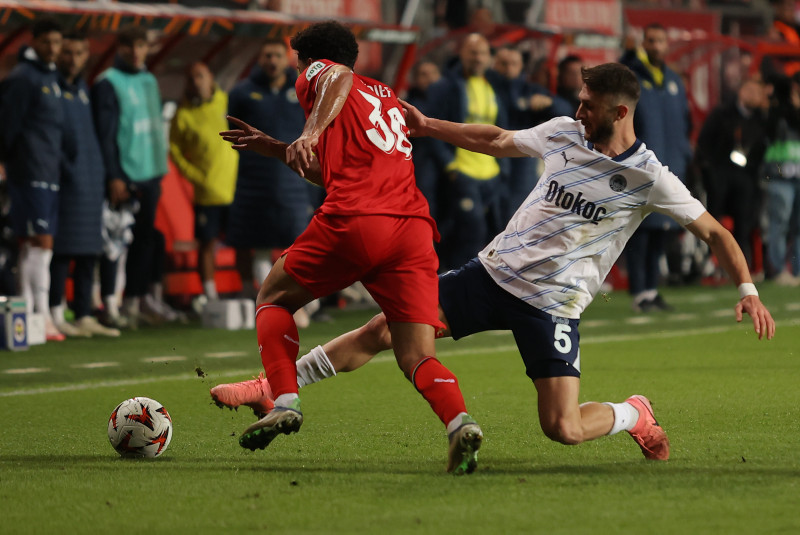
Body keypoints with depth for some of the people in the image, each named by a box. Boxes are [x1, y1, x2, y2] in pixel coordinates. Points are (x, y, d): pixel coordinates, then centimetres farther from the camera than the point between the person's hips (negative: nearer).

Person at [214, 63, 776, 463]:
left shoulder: (649, 178, -11)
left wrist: (748, 290, -16)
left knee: (563, 430, -15)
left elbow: (714, 232, -5)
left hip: (553, 304, -4)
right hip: (496, 270, 4)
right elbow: (498, 141, 19)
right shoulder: (564, 133, 2)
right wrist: (428, 127, 19)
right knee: (383, 331, -4)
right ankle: (274, 388, 6)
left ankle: (635, 414, 18)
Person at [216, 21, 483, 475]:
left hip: (355, 222, -5)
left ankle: (285, 403, 0)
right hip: (414, 228, 5)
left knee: (273, 299, 18)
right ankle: (459, 421, -31)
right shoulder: (388, 99, 36)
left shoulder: (317, 75, 15)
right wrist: (271, 148, 48)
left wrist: (311, 132, -24)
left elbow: (340, 76, -12)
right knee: (417, 359, -1)